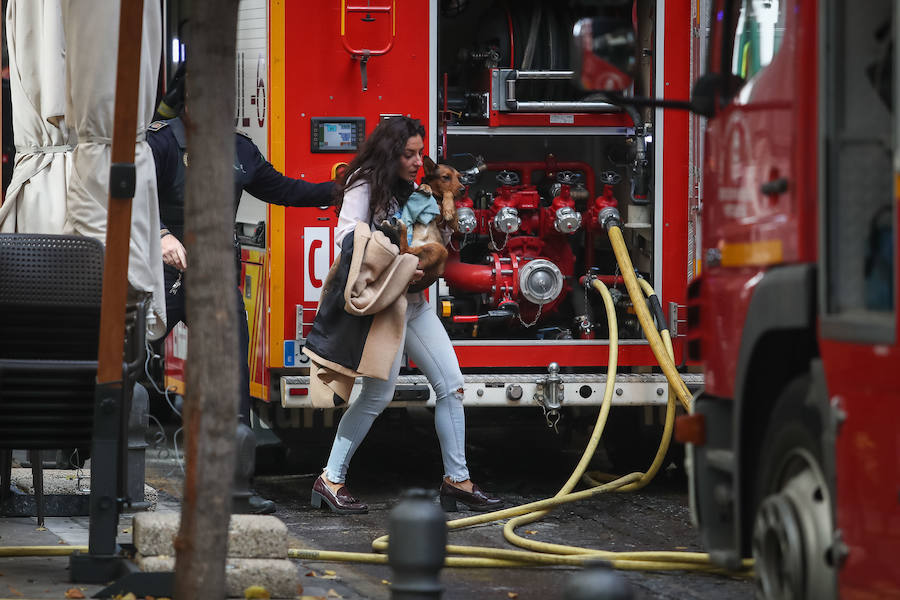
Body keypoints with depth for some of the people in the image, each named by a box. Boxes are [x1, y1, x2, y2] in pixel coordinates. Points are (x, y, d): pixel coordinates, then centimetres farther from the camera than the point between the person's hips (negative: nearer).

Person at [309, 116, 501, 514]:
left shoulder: (409, 190, 17)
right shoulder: (364, 185, -8)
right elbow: (348, 237, -21)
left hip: (413, 302, 9)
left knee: (451, 384, 4)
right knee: (378, 395, -11)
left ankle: (456, 480, 9)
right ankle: (330, 480, -6)